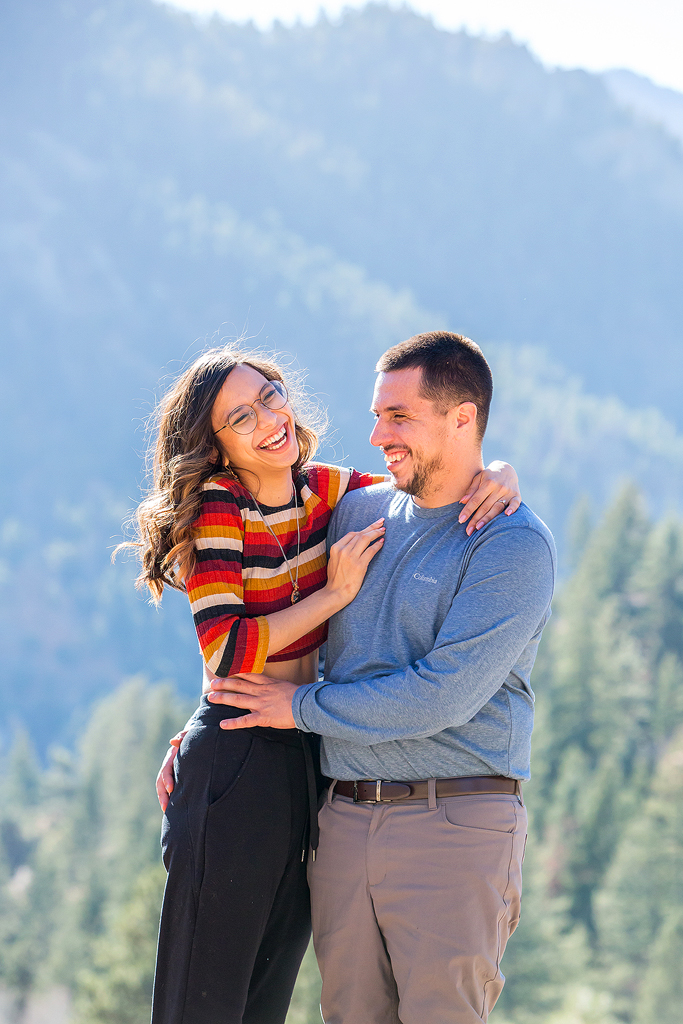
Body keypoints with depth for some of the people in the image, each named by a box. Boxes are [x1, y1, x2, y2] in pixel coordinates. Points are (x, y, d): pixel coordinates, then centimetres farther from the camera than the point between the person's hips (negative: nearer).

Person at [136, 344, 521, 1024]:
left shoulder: (326, 491, 4)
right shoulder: (216, 505, -12)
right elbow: (226, 651, -19)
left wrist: (499, 475, -4)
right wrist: (335, 592, -16)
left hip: (308, 758, 6)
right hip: (234, 761, -6)